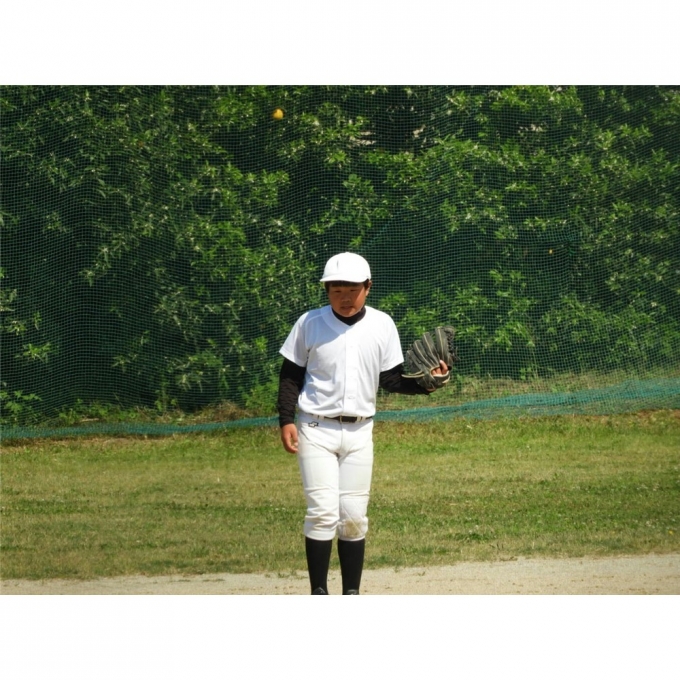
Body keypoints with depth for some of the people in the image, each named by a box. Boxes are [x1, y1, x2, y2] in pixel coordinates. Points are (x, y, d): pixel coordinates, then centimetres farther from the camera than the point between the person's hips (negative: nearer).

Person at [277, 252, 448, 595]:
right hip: (316, 431, -2)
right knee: (322, 512, -10)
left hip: (359, 432, 2)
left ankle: (351, 595, 12)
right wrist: (286, 419, -7)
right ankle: (318, 595, -4)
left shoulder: (382, 325, 1)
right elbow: (291, 375, 3)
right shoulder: (310, 323, -4)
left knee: (354, 516, 3)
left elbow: (391, 379, 5)